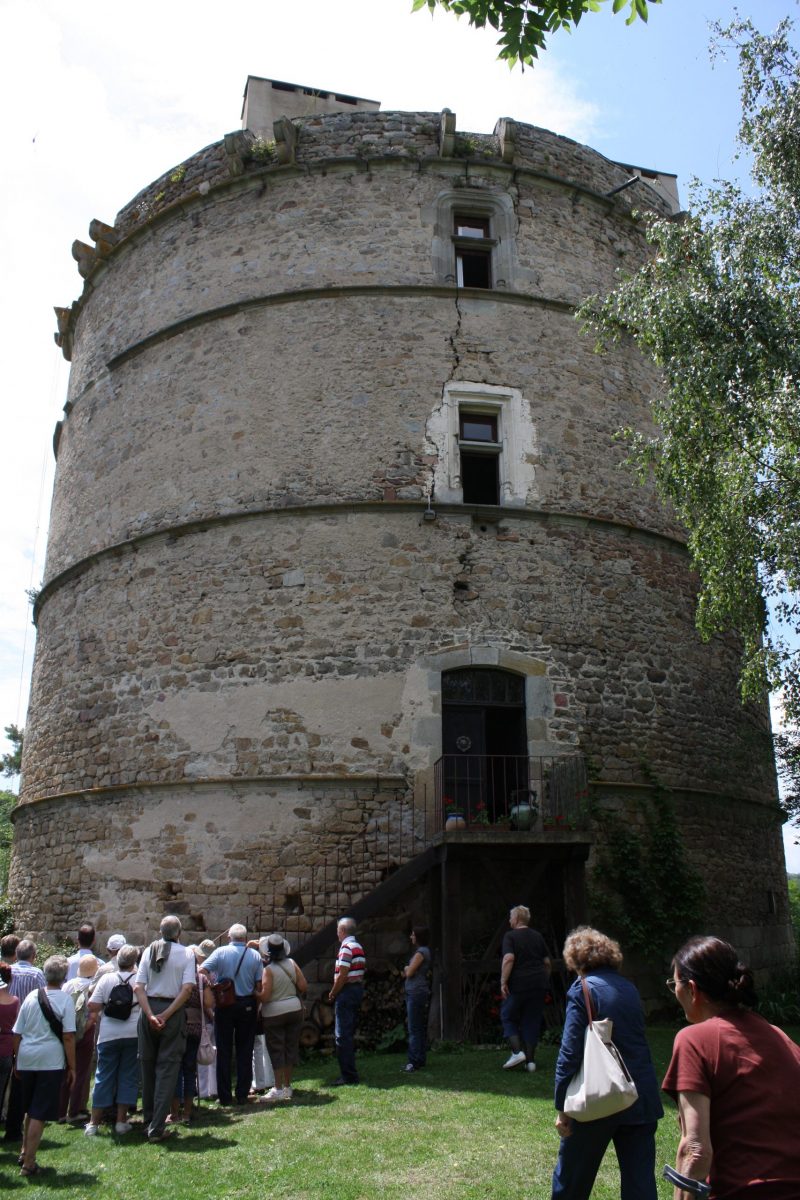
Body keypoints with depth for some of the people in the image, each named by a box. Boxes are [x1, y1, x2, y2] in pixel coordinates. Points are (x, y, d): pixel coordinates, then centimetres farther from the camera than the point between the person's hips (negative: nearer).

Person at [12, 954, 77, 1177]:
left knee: (30, 1110, 24)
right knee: (40, 1114, 3)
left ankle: (25, 1153, 33)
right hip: (51, 1060, -5)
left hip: (26, 1058, 5)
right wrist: (72, 1066, -3)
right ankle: (28, 1163, 6)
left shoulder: (31, 997, 4)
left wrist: (17, 1061, 18)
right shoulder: (65, 1000, -9)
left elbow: (17, 1033, 7)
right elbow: (68, 1036, -11)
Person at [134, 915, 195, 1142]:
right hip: (173, 1011, -3)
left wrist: (151, 1015, -10)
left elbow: (138, 987, -5)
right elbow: (187, 988, -13)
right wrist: (166, 1015, -13)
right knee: (167, 1067, 2)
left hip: (149, 1009, 3)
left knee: (147, 1064, 16)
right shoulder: (186, 953, -3)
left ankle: (148, 1121, 27)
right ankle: (157, 1127, -2)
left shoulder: (149, 950, 4)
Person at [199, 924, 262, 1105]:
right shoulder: (255, 955, -1)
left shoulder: (221, 952, -5)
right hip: (248, 1006, 1)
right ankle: (242, 1095, 12)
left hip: (225, 1005, -1)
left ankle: (225, 1096, 10)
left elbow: (202, 971, -14)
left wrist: (214, 985, 2)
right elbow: (259, 985, -3)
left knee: (223, 1051, 8)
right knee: (245, 1052, 9)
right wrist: (257, 1008, 6)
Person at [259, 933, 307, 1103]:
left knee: (276, 1050, 3)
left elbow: (264, 996, -20)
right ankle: (288, 1087, 19)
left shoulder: (268, 970, -16)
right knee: (291, 1047, 12)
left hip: (274, 1014, -5)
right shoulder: (292, 963, -3)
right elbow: (303, 987, -2)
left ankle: (279, 1089, 5)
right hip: (295, 1009, 5)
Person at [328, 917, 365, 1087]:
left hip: (346, 991, -10)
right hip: (358, 989, 10)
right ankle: (350, 1073, 21)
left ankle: (348, 1076, -3)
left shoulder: (346, 947, -15)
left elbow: (342, 975, -20)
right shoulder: (358, 947, 15)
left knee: (342, 1035, -5)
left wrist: (332, 994, -8)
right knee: (349, 1033, 16)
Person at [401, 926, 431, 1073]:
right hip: (413, 992, 10)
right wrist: (407, 970, 1)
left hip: (416, 993, -10)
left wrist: (406, 969, 4)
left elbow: (409, 973, -16)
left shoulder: (421, 952, -13)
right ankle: (420, 1060, 18)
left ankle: (414, 1061, -5)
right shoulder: (422, 951, 17)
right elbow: (408, 973, 20)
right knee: (420, 1028, 12)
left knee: (414, 1029, -7)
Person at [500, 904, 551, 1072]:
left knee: (508, 1016, 10)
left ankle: (517, 1052, -6)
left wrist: (503, 982, -17)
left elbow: (509, 959, -19)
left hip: (518, 984, -5)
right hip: (539, 984, 5)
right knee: (532, 1020, 11)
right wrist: (545, 981, 22)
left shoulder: (510, 936, -6)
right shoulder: (537, 936, 11)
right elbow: (547, 962, 12)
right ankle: (530, 1060, 9)